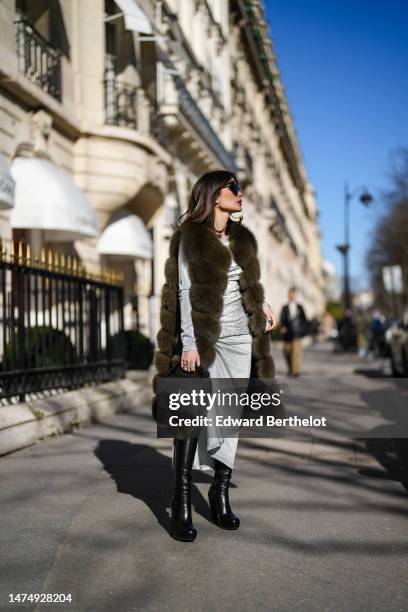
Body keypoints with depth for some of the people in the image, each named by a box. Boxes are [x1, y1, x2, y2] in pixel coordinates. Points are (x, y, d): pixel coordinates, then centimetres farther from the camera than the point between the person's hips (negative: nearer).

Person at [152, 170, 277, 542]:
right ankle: (182, 504, -4)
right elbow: (186, 291, -9)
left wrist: (261, 305, 11)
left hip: (239, 340, 6)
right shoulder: (191, 237, -3)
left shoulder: (242, 239, 15)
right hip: (203, 339, -5)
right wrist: (188, 343, -16)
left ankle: (221, 494, 16)